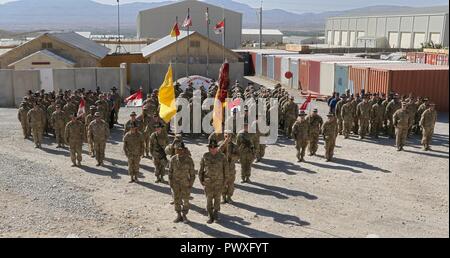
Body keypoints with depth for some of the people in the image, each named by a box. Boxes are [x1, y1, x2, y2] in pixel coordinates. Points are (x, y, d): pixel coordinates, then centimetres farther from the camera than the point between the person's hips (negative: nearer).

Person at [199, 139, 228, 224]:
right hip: (208, 182, 0)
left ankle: (216, 211, 31)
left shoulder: (222, 157, -3)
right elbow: (201, 169, 5)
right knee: (209, 199, 2)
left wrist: (225, 181, -1)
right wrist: (201, 180, 3)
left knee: (217, 198, 9)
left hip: (219, 182, 0)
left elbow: (225, 169, 1)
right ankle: (210, 216, 13)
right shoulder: (205, 156, -1)